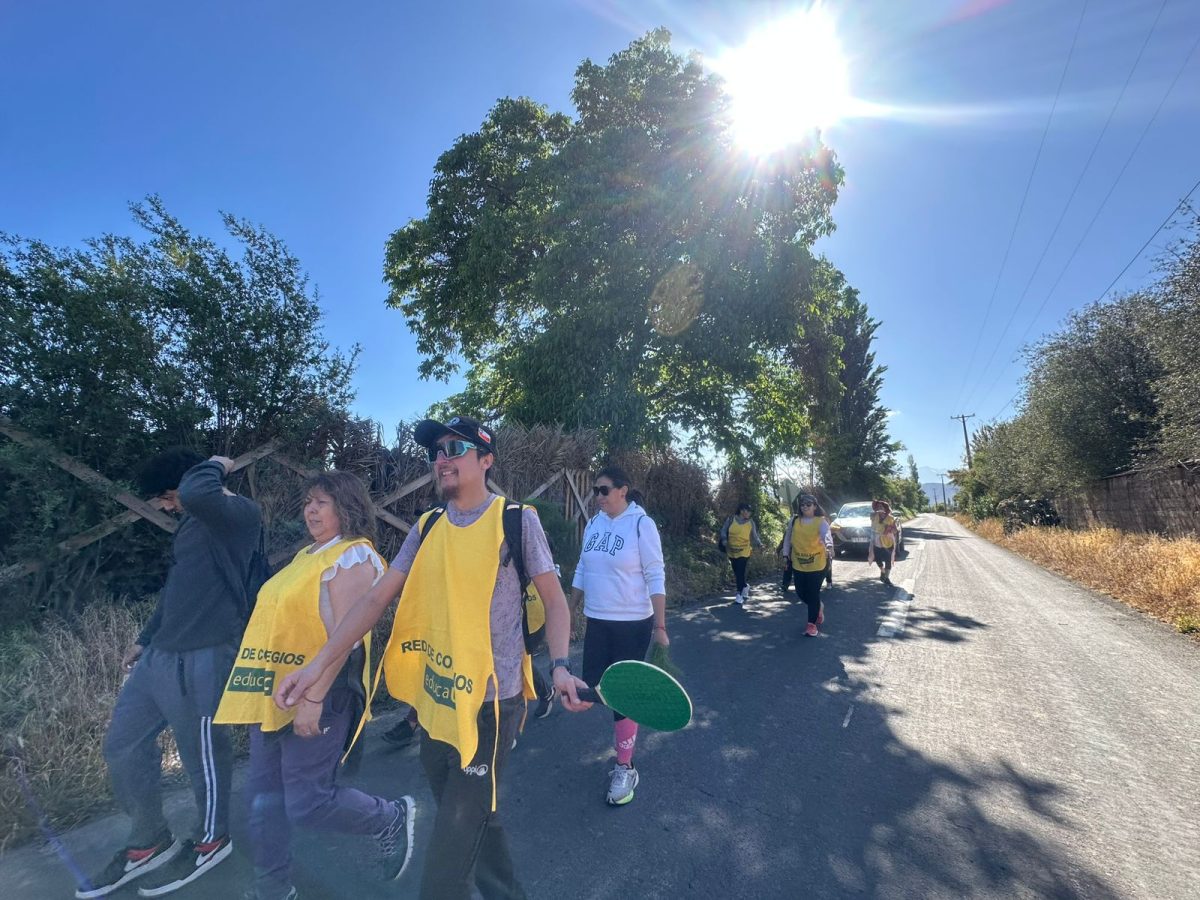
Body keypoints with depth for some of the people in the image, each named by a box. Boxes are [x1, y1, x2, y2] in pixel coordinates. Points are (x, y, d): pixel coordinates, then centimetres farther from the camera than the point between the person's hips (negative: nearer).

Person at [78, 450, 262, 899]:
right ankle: (150, 842, 36)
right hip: (159, 655, 10)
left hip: (202, 659, -10)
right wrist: (145, 639, 27)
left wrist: (215, 466, -17)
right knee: (122, 745, 17)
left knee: (203, 755, 6)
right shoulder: (193, 523, 16)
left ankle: (211, 840, 32)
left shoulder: (241, 513, -16)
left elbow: (198, 494, -38)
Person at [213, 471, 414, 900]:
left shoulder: (353, 555, -15)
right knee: (263, 794, 16)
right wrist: (264, 688, 21)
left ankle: (392, 818, 20)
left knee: (306, 802, -2)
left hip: (317, 694, -9)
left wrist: (313, 696, -26)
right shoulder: (308, 554, 15)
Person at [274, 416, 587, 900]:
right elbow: (377, 597, 5)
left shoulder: (517, 519, -9)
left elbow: (554, 600, -6)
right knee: (473, 821, 23)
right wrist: (319, 662, -2)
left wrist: (559, 666, -20)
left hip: (489, 705, -5)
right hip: (434, 702, 6)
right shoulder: (427, 529, 5)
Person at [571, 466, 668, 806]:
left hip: (632, 624, -5)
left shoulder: (641, 524, -13)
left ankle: (625, 769, 23)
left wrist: (660, 627, -14)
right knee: (591, 686, 8)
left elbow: (656, 577, -12)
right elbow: (582, 571, 12)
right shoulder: (592, 524, 3)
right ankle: (628, 716, 40)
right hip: (597, 622, 5)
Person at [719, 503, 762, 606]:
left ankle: (740, 594, 1)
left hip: (744, 551, -2)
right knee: (736, 572, 12)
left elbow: (754, 536, 1)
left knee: (740, 572, -10)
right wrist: (724, 540, -13)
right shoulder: (731, 519, -3)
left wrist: (759, 543, -17)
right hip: (732, 551, 2)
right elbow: (723, 530, 2)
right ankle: (745, 587, 37)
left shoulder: (750, 522, -1)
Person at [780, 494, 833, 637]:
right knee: (801, 592, 11)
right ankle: (819, 607, 42)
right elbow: (788, 538, 12)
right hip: (798, 564, 5)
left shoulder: (821, 521, -11)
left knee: (813, 594, 0)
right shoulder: (794, 521, 2)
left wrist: (829, 546, -51)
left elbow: (827, 534, -30)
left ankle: (811, 624, 14)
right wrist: (786, 555, 9)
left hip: (817, 564, -4)